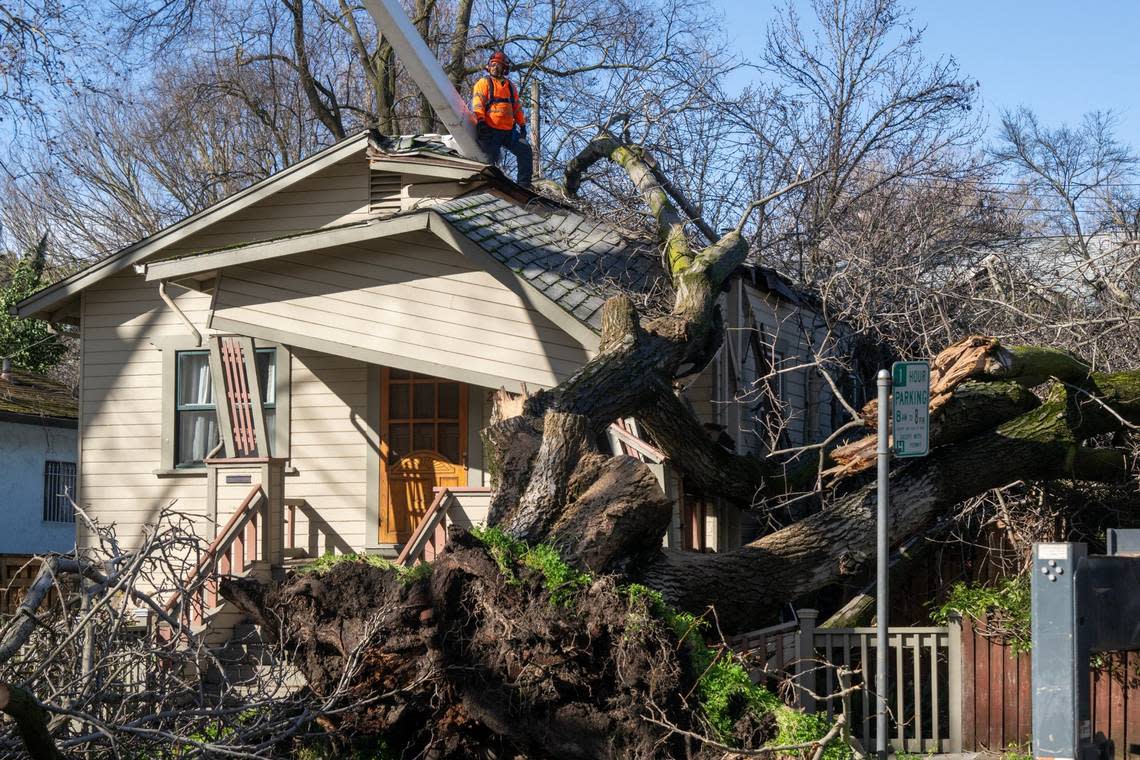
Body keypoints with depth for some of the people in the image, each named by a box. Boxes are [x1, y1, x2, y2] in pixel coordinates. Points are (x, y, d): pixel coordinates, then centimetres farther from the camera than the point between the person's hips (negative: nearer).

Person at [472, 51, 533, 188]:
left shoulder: (510, 86, 20)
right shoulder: (484, 83, 4)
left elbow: (517, 107, 24)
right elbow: (477, 104, -8)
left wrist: (522, 125, 16)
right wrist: (480, 121, -21)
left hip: (509, 131, 5)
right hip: (490, 130, -5)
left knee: (525, 150, -6)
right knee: (491, 159, -9)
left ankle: (524, 184, -3)